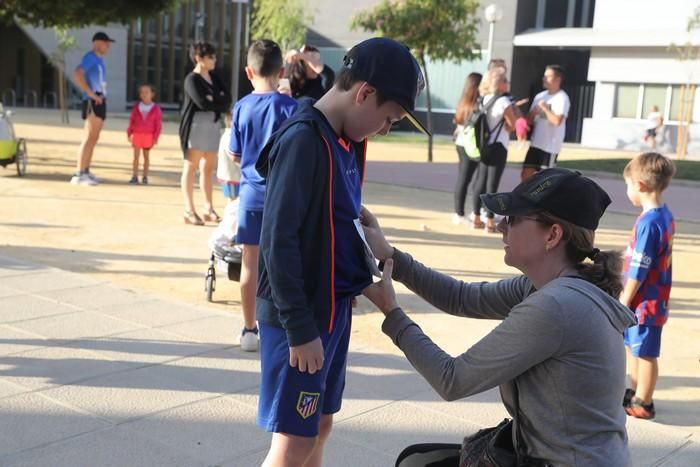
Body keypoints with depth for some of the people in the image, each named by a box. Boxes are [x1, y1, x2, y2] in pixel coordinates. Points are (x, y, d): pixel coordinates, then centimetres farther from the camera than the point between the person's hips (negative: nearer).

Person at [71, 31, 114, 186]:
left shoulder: (99, 60, 19)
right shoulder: (89, 57, -9)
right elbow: (77, 74, -23)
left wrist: (102, 95, 13)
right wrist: (90, 93, -22)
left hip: (100, 101, 9)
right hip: (92, 102, -9)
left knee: (94, 139, 11)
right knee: (89, 138, -11)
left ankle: (86, 171, 18)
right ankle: (79, 174, -12)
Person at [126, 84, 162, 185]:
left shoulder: (156, 108, -2)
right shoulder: (136, 107, 4)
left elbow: (158, 124, -2)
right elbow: (131, 121, 9)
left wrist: (155, 137, -6)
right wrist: (129, 133, 4)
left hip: (148, 135, -1)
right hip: (137, 134, 1)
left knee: (146, 156, 7)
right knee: (136, 156, 1)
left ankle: (145, 177, 12)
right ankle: (134, 176, 3)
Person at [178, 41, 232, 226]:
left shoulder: (214, 78, 14)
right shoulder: (192, 79, -6)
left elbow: (227, 100, 5)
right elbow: (202, 103, -19)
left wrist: (213, 100, -13)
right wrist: (219, 102, -4)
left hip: (213, 126, 7)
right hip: (195, 126, -7)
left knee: (208, 168, 10)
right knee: (191, 167, -3)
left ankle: (209, 209, 15)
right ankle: (189, 211, -3)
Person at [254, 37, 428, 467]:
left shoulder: (345, 140, 8)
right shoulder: (303, 141, -19)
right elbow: (278, 241, -22)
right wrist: (299, 328, -20)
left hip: (332, 309, 9)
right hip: (302, 317, -9)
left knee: (320, 426, 18)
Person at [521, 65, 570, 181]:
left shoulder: (562, 98, -11)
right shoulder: (540, 96, 11)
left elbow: (557, 121, -25)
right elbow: (529, 120, 13)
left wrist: (544, 108, -15)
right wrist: (534, 111, -8)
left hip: (550, 146, -7)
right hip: (535, 144, 7)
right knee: (526, 174, 6)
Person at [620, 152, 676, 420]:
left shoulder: (648, 222, -24)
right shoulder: (665, 216, 5)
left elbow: (638, 270, -22)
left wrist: (624, 301, -13)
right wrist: (627, 297, 17)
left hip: (645, 301, -9)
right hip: (655, 298, 9)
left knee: (645, 352, 4)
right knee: (634, 346, 22)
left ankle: (643, 403, 17)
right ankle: (634, 392, 36)